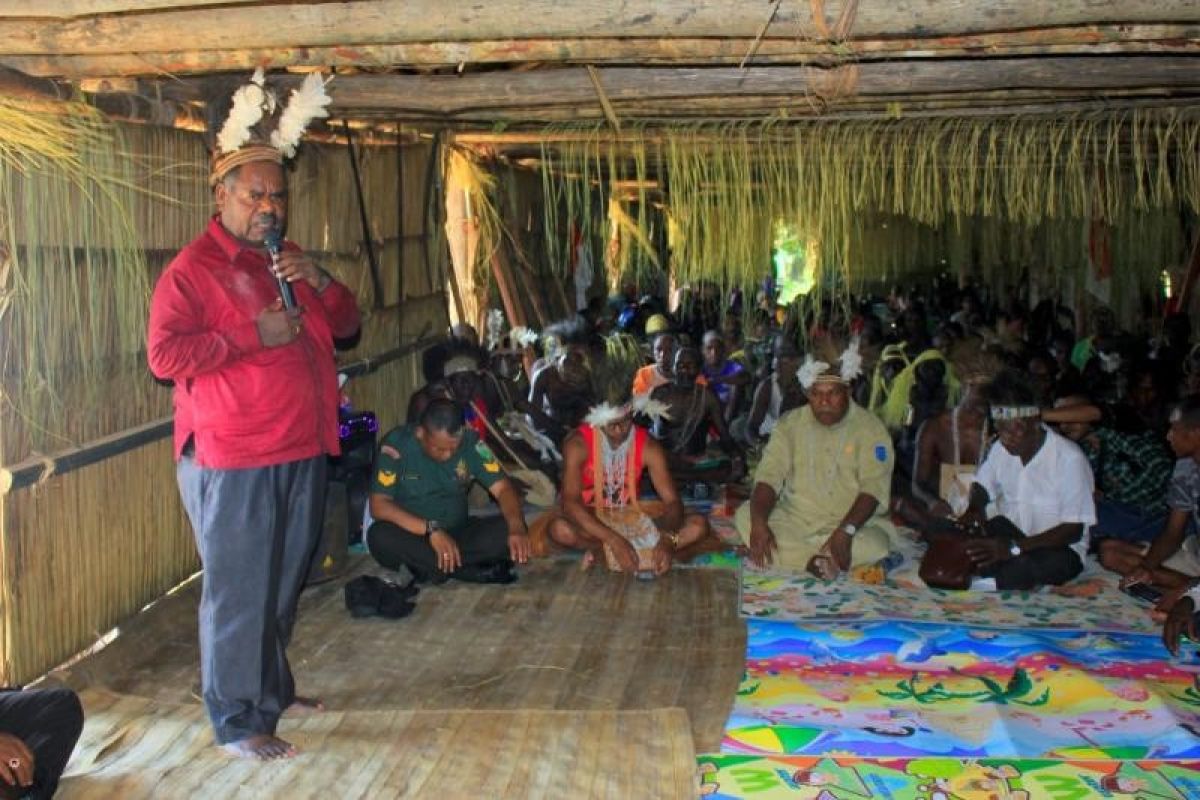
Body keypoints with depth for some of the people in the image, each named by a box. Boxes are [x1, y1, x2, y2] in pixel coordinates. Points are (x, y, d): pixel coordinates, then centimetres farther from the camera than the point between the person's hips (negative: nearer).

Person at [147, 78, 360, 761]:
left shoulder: (290, 264, 17)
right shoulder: (193, 268, -7)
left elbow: (347, 326, 17)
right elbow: (165, 354, -17)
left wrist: (321, 282, -2)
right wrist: (253, 334, -21)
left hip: (302, 453, 8)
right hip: (233, 460, -7)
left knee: (286, 584, 17)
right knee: (238, 591, -3)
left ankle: (273, 689, 33)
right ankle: (237, 721, 7)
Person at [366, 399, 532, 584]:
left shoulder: (470, 442, -9)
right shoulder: (396, 444, -17)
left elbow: (503, 488, -11)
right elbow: (379, 506, -20)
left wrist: (517, 528, -32)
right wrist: (431, 529, -31)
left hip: (458, 532, 2)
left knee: (508, 529, -23)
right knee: (379, 536, -35)